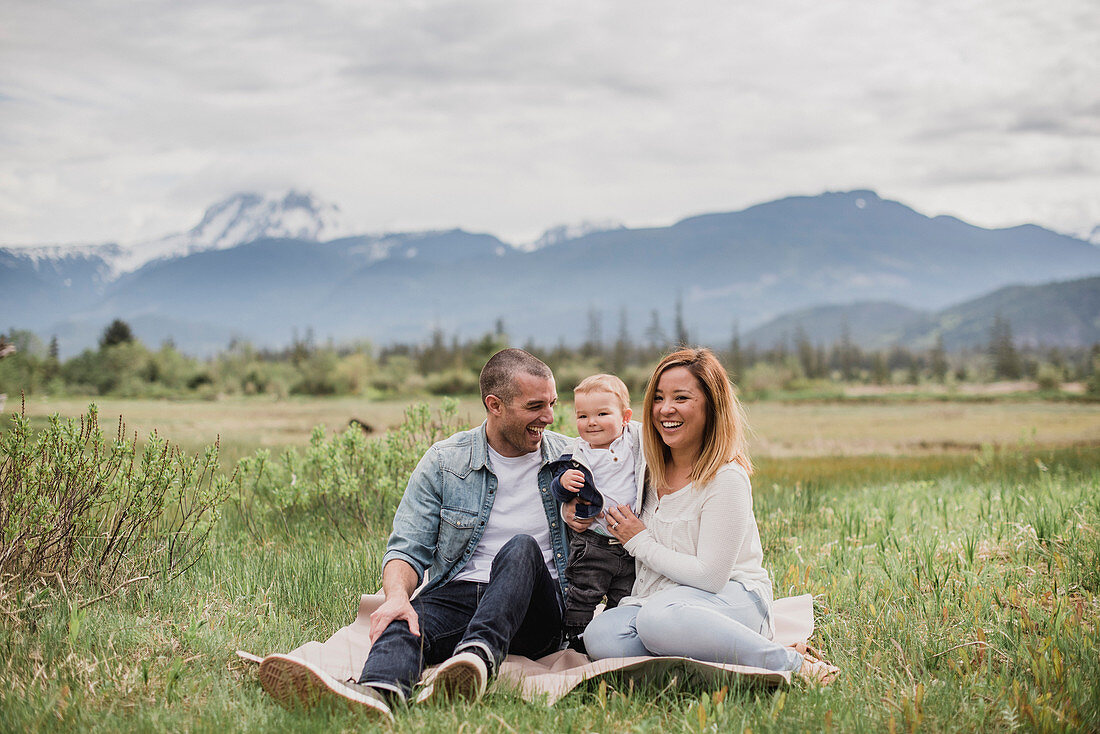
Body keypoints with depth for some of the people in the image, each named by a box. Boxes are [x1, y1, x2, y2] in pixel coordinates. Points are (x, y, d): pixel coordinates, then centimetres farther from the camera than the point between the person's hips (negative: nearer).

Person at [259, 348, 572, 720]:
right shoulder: (443, 462, 4)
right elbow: (407, 548, 1)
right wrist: (397, 595, -22)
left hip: (537, 611, 0)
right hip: (458, 593, 0)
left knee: (522, 547, -31)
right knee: (403, 623, -32)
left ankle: (477, 655, -53)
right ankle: (379, 692, -67)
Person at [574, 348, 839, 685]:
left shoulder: (727, 479, -13)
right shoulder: (651, 468, 6)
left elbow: (710, 576, -17)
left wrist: (640, 543, -9)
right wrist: (573, 510, 4)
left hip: (733, 599, -5)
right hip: (661, 599, 5)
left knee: (658, 616, -39)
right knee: (600, 637, -27)